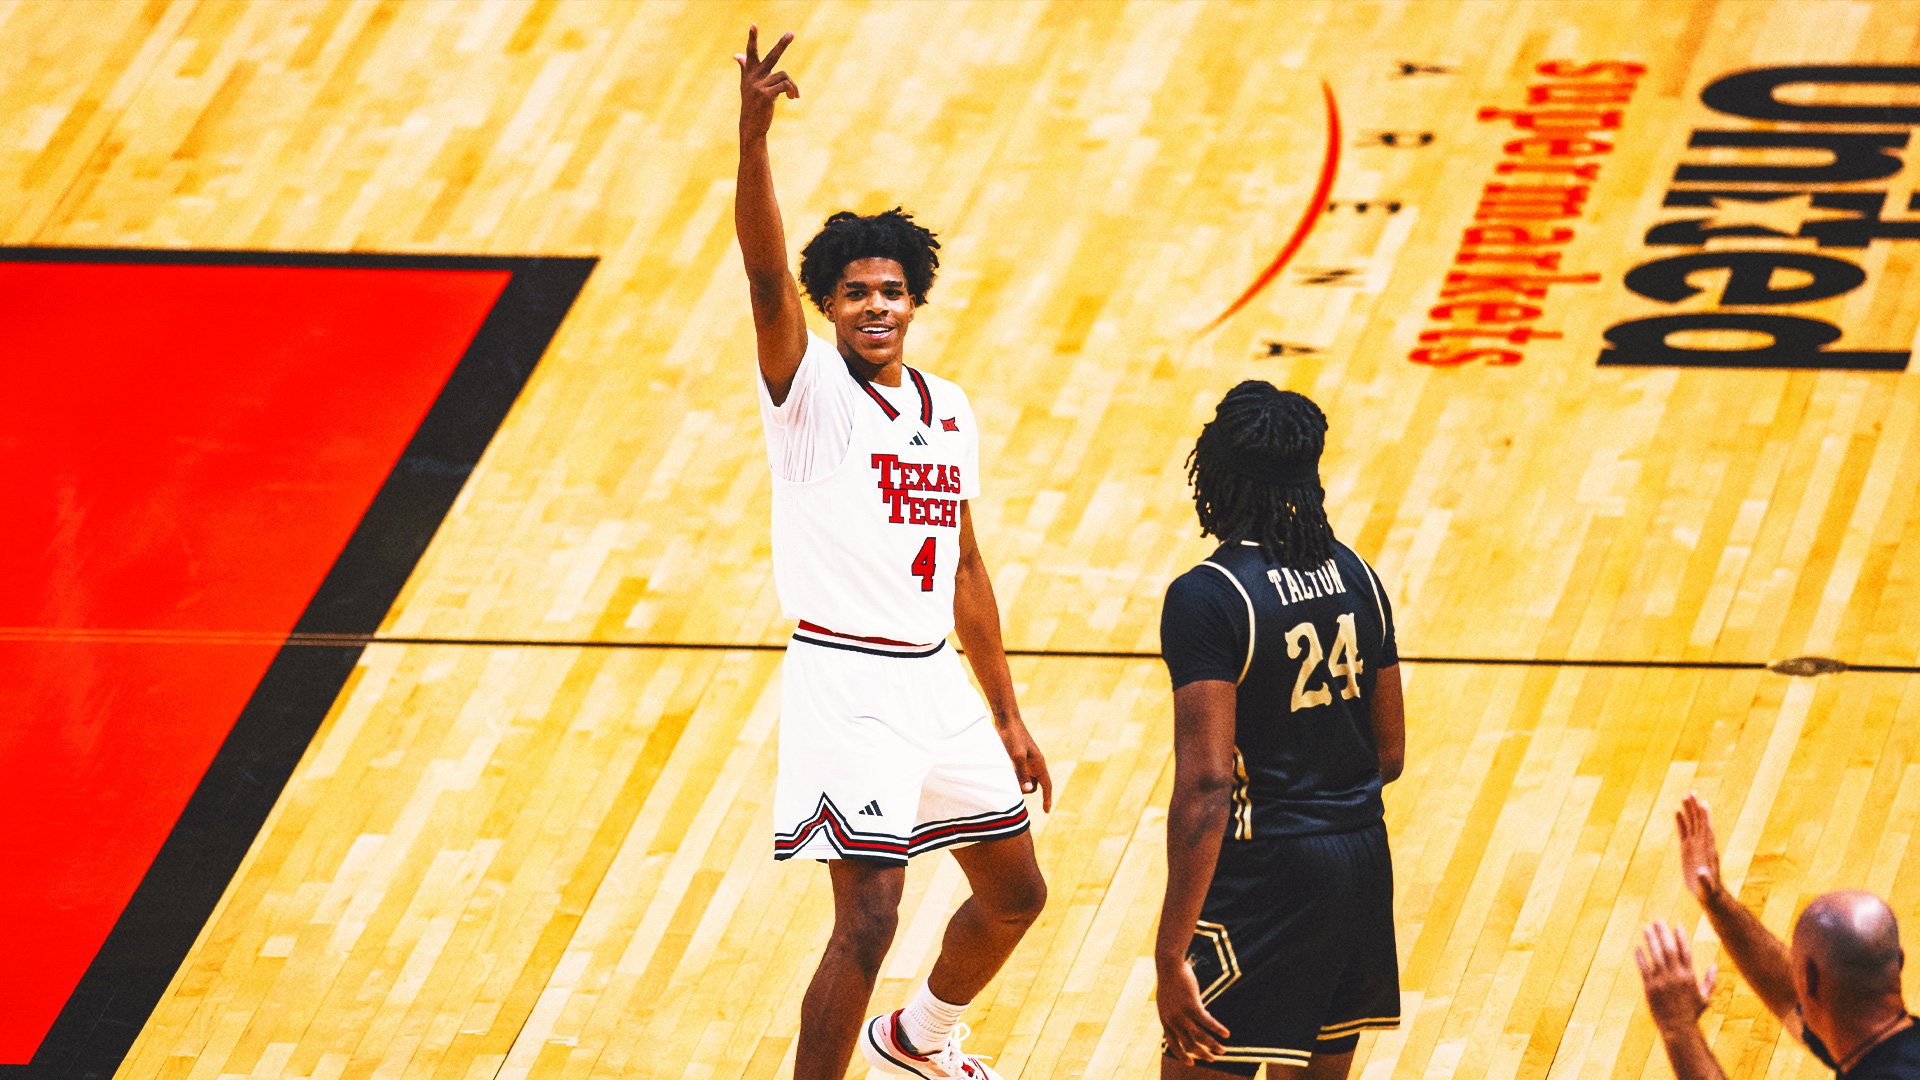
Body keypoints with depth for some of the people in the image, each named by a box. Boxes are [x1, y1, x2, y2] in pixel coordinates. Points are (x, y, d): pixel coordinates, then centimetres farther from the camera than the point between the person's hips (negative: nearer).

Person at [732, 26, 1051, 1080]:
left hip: (937, 680, 7)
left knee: (1013, 891, 20)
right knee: (867, 922, -15)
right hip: (847, 681, -7)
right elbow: (766, 277, -28)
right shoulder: (810, 387, -9)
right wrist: (753, 137, -44)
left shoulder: (949, 411, 10)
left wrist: (1006, 716, 19)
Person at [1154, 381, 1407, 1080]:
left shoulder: (1207, 598, -16)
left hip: (1267, 877, -8)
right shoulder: (1355, 575, 6)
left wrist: (1172, 956, -19)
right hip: (1365, 862, 8)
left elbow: (1206, 787, -21)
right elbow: (1390, 756, 12)